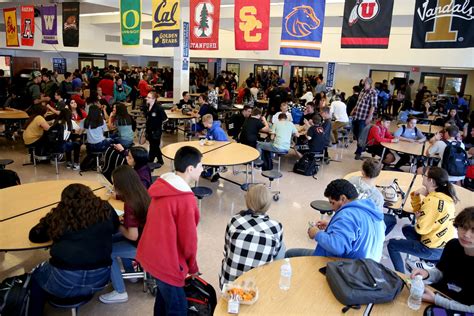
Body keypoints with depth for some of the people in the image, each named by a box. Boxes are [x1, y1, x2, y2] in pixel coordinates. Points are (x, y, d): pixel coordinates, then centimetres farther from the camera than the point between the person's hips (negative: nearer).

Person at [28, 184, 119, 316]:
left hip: (64, 280, -1)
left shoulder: (58, 215, 1)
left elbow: (34, 235, 15)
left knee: (36, 276, 30)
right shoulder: (105, 208, 3)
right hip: (99, 278, 2)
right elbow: (115, 228, 21)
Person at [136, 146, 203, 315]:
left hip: (151, 254, 9)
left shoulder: (162, 184, -1)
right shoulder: (185, 199, -27)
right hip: (166, 262, -8)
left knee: (164, 294, 27)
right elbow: (188, 240, -18)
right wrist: (192, 267, 0)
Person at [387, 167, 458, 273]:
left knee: (392, 244, 4)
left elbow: (421, 229, -22)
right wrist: (416, 195, -2)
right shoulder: (443, 196, 3)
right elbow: (421, 211, 13)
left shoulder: (434, 201, -26)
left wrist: (418, 218, -2)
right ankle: (424, 260, 23)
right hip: (445, 243, 9)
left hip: (434, 249, -9)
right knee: (406, 229, 29)